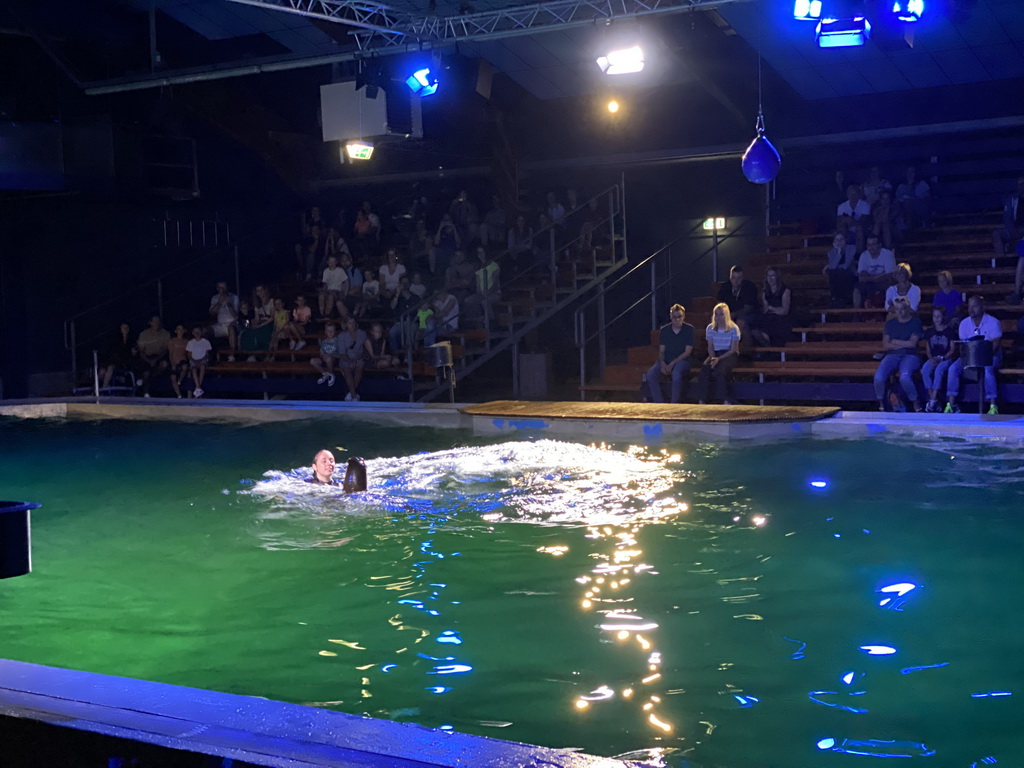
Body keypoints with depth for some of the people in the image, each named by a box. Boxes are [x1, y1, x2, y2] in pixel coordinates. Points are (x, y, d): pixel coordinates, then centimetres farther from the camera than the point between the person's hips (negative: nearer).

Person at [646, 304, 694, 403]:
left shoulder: (689, 329, -2)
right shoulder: (664, 330, 8)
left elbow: (687, 352, -6)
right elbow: (661, 351, 8)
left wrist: (672, 364, -16)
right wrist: (662, 363, -14)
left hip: (682, 360, -3)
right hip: (666, 361, 3)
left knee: (676, 374, -38)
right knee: (651, 374, -26)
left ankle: (675, 404, -27)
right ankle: (659, 403, -21)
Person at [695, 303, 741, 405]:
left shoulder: (733, 328, -4)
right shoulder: (710, 328, 8)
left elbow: (733, 349, -7)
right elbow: (710, 347, 10)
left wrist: (719, 359, -19)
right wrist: (713, 358, -12)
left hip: (729, 355, -3)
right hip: (715, 354, 3)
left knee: (719, 371, -35)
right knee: (705, 369, -30)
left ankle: (727, 401, -31)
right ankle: (701, 401, -33)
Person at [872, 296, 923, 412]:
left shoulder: (915, 322, 5)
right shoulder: (890, 323, 15)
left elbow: (912, 343, -6)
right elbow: (885, 345, 6)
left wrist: (894, 342, 2)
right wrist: (903, 344, -4)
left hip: (910, 356, -3)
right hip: (892, 356, 3)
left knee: (904, 377, -37)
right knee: (878, 377, -28)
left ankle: (916, 404, -15)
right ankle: (881, 405, -8)